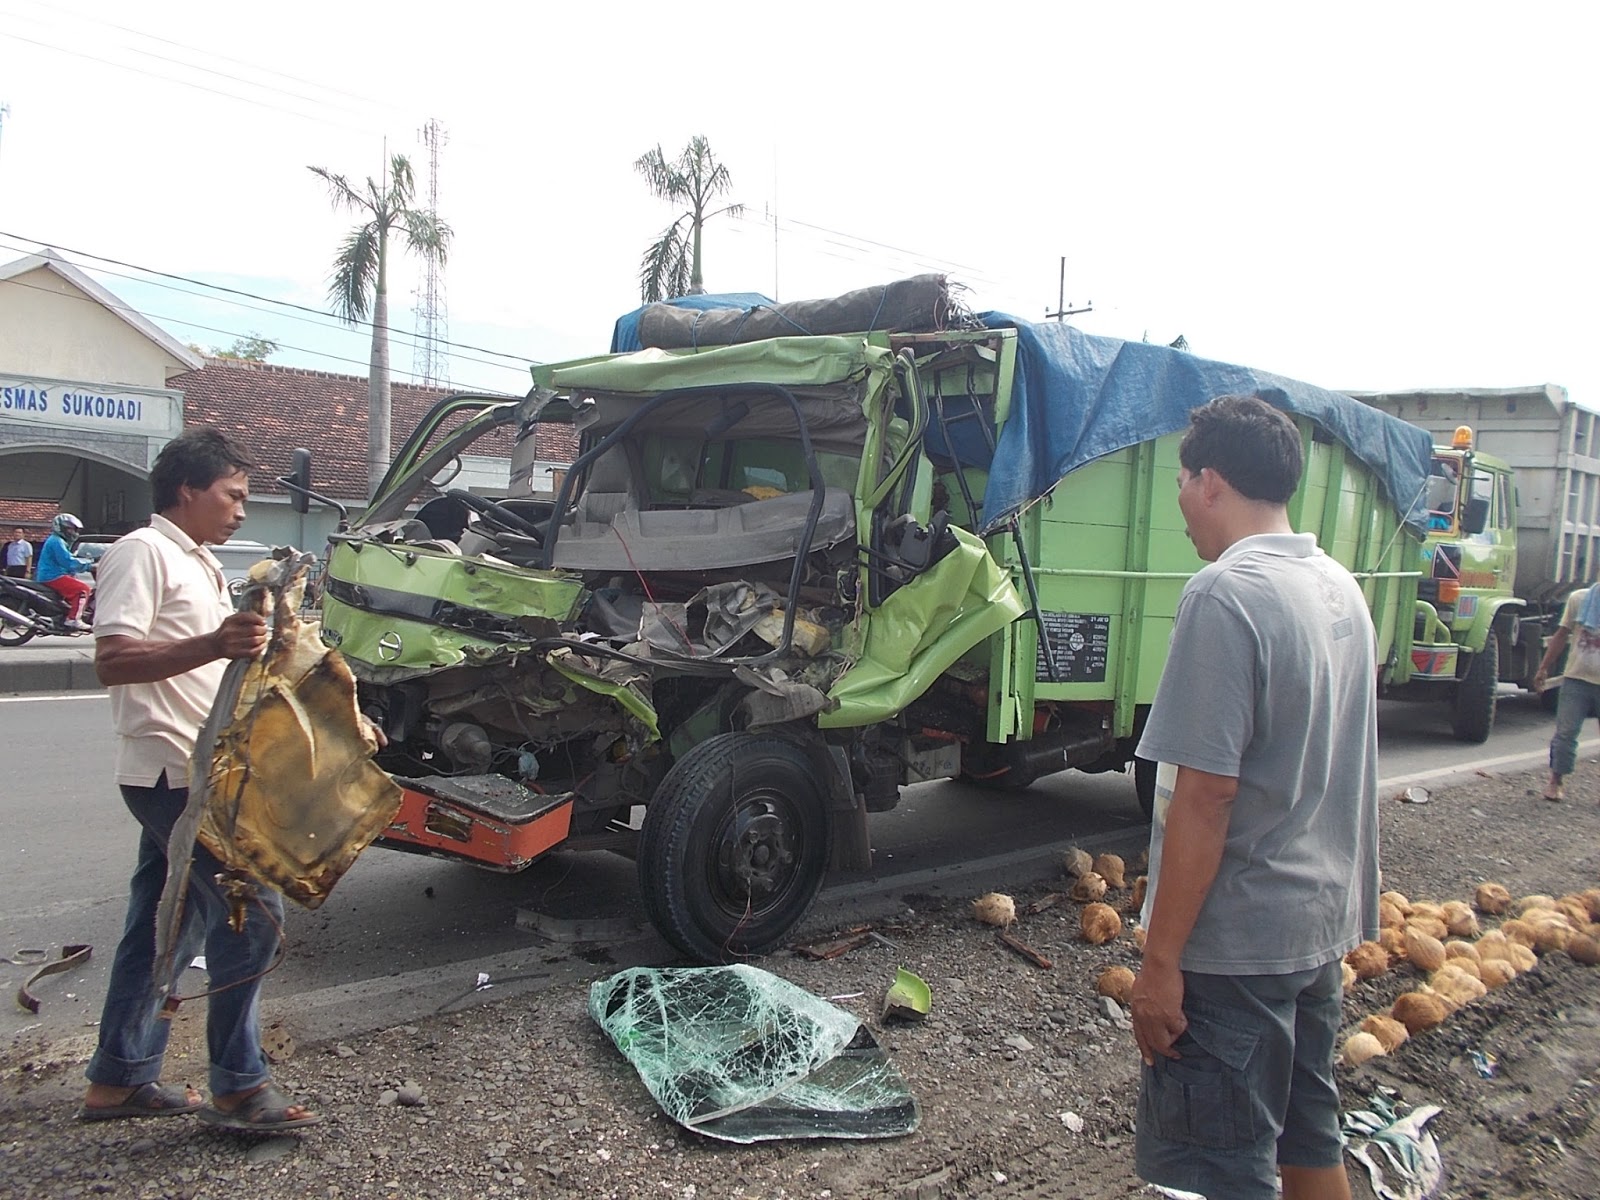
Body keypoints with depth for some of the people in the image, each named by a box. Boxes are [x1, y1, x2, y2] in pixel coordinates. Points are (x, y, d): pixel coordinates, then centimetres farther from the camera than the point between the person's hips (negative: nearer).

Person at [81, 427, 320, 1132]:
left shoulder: (199, 564, 19)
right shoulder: (142, 552, -10)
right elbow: (111, 662, -22)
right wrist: (214, 645, -34)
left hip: (190, 774, 10)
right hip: (171, 771, -10)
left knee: (165, 927, 15)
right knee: (252, 914, -10)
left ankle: (121, 1079, 26)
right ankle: (239, 1088, -1)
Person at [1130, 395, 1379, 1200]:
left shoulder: (1225, 594, -21)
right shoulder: (1340, 588, 8)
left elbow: (1206, 793, -24)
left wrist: (1161, 959, -18)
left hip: (1236, 942, -9)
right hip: (1324, 921, 9)